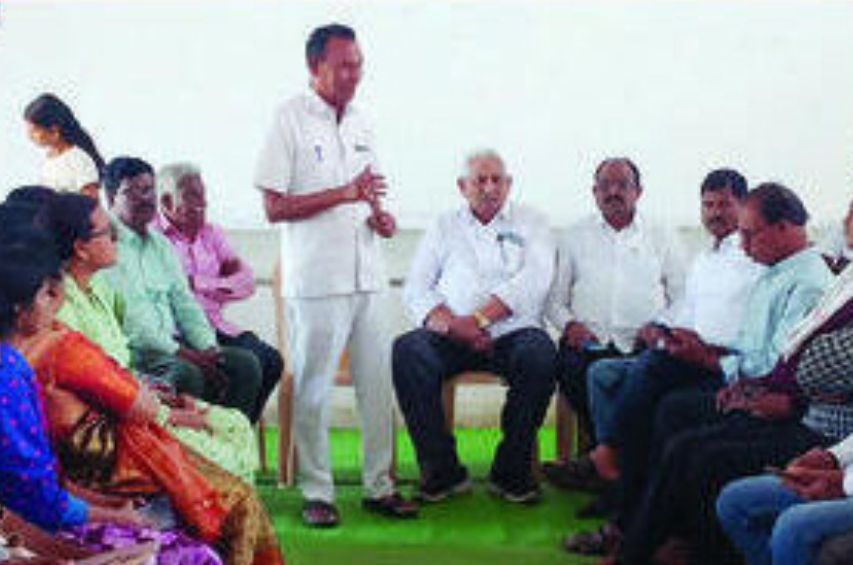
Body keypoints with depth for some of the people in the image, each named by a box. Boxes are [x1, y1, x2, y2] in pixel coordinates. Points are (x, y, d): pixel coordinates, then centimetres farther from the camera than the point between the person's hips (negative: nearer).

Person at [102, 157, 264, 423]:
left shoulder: (161, 244, 20)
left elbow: (184, 302, 16)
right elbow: (129, 319, -15)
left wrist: (209, 349, -1)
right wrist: (184, 354, -17)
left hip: (173, 347, 8)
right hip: (134, 356, -8)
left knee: (244, 364, -10)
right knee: (186, 373, -34)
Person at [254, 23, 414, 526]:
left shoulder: (359, 122, 15)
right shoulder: (291, 120, -5)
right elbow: (275, 207, -10)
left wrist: (380, 217, 2)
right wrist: (344, 193, -17)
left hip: (369, 276, 6)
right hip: (316, 281, -6)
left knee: (379, 384, 8)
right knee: (313, 389, 0)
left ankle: (380, 486, 19)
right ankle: (317, 493, 11)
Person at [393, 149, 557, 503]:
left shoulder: (530, 223, 15)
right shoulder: (444, 227, 20)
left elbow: (534, 281, -3)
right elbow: (416, 289, 10)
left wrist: (478, 319, -14)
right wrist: (451, 326, -10)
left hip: (512, 332, -1)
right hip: (452, 338, 1)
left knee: (540, 354, -34)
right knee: (407, 350, -28)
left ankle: (511, 471, -18)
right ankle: (442, 469, -19)